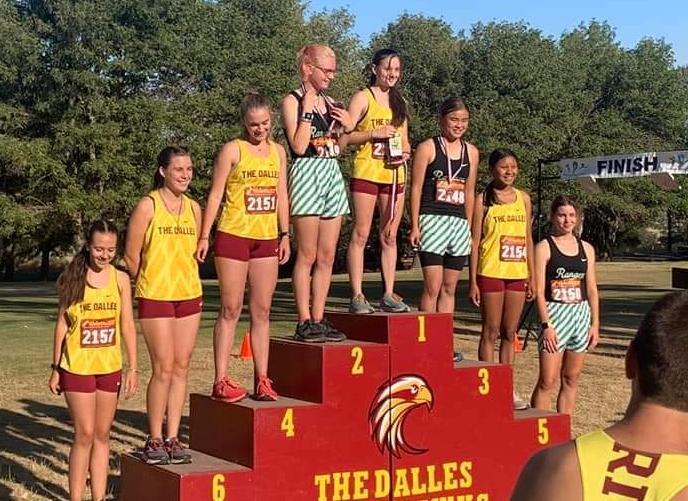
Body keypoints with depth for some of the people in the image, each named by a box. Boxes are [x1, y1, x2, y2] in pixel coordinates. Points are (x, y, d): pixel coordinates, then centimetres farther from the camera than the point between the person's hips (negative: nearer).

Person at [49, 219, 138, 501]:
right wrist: (55, 369, 1)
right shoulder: (71, 279, -4)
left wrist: (133, 368, -1)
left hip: (110, 368, 3)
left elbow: (127, 325, 2)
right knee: (85, 435, -5)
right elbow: (62, 324, 1)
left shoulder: (120, 279, 1)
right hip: (77, 368, -3)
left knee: (102, 435, 9)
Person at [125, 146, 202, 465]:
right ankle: (154, 440, 6)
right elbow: (131, 256, -3)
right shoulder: (148, 206, -6)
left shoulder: (193, 208, 10)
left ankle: (172, 438, 13)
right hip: (156, 298, -5)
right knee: (163, 369, -6)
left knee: (181, 368, 6)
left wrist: (187, 282, 10)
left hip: (189, 296, 5)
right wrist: (152, 283, 5)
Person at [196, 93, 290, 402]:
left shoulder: (278, 152, 12)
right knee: (230, 310, -3)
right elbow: (215, 195, -5)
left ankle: (262, 380, 11)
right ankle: (221, 381, 1)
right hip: (233, 237, -5)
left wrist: (285, 235, 11)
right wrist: (204, 236, -9)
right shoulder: (233, 150, -3)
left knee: (262, 311, 6)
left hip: (267, 239, 5)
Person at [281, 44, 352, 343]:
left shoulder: (330, 103, 17)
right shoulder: (292, 101, -3)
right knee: (307, 255, -6)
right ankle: (304, 323, -2)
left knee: (327, 257, 5)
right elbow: (299, 146, -14)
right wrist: (307, 110, -13)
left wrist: (347, 127, 6)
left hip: (332, 173, 7)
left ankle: (318, 319, 10)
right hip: (307, 173, -7)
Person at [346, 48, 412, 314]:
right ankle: (357, 296, -3)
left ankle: (389, 295, 11)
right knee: (360, 234, -5)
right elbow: (345, 135, -6)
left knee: (390, 236, 7)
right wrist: (373, 134, -17)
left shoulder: (400, 102, 17)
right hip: (366, 173, -5)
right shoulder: (363, 97, 0)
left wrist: (405, 153, 1)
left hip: (394, 175, 6)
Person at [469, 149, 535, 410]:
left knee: (510, 333, 10)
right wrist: (473, 281, -8)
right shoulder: (483, 200, -2)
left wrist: (532, 276, 10)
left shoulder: (523, 198, 11)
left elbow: (528, 239, 14)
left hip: (517, 274, 4)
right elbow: (475, 241, -3)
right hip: (491, 273, -4)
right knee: (491, 332, 1)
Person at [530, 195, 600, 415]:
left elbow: (591, 289, 13)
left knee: (571, 379, 8)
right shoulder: (544, 247, -3)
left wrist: (595, 324, 7)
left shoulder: (586, 249, 11)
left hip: (581, 314, 5)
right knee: (547, 381, -7)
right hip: (554, 314, -5)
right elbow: (539, 290, -8)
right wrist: (546, 324, -14)